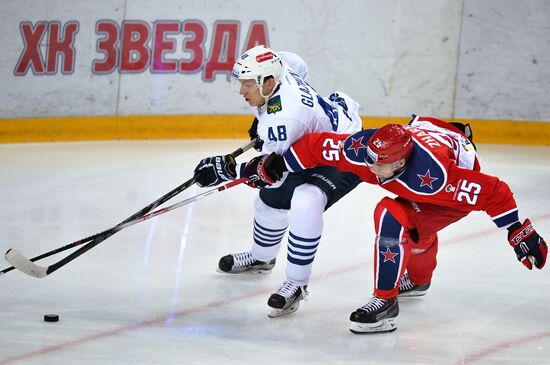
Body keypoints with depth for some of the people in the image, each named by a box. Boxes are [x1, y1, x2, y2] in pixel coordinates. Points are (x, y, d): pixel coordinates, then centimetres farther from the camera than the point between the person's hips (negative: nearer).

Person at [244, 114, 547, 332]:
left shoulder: (434, 178, -44)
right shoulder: (362, 148, -32)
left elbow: (492, 192, -36)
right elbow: (316, 146, -19)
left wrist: (519, 233, -30)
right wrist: (278, 164, -10)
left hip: (462, 174, -7)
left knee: (393, 217, -27)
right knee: (414, 228, 32)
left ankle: (385, 303, -19)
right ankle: (418, 279, 65)